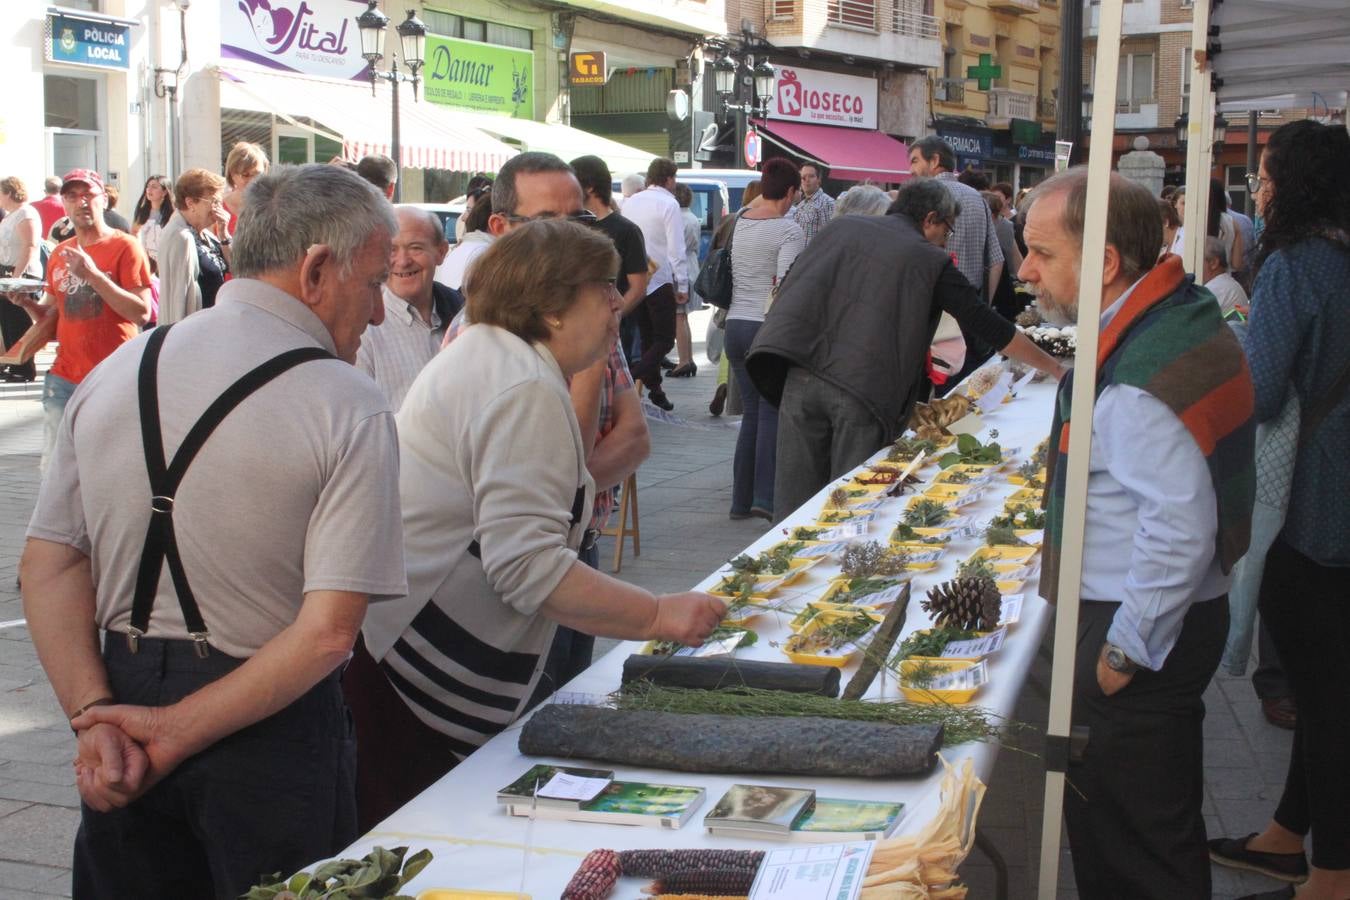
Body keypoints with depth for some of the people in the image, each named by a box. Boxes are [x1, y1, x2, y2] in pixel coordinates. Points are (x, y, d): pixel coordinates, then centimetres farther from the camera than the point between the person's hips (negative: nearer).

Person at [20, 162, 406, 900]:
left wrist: (94, 717, -7)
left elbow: (48, 564, -2)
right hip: (271, 730, -4)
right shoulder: (350, 408, -15)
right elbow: (328, 632, -21)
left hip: (122, 688, 5)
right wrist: (176, 733, -15)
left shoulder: (114, 372, 1)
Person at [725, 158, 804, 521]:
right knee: (772, 413, 0)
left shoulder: (738, 223, 9)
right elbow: (785, 285, -19)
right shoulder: (789, 230, -10)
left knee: (752, 412, 13)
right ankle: (765, 497, -6)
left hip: (735, 325, 6)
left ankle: (741, 499, 14)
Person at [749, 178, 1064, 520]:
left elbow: (789, 288, 22)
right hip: (865, 388, -3)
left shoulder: (841, 227, 20)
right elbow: (987, 325, 8)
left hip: (802, 376, 4)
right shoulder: (931, 261, 8)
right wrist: (1055, 367, 16)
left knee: (796, 506, 7)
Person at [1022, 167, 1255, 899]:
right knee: (1166, 830, 22)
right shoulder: (1190, 313, 6)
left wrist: (1126, 649, -20)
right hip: (1189, 614, 10)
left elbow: (1181, 532, -29)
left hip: (1132, 628, -10)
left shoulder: (1135, 384, -26)